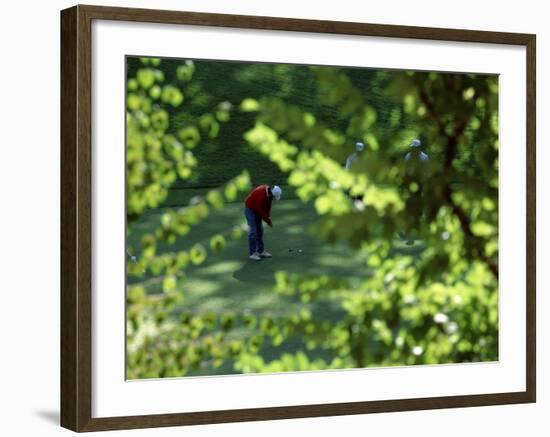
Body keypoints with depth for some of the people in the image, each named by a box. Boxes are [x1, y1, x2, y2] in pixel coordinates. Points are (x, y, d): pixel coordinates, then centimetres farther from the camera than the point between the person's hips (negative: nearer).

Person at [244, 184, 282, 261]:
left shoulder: (270, 191, -7)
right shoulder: (261, 194, -33)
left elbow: (268, 204, 5)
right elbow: (260, 209, -28)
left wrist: (268, 216, -5)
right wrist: (268, 220, -19)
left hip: (256, 210, 9)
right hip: (250, 209, -9)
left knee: (260, 230, 8)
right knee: (253, 231, -10)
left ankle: (261, 251, 14)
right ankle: (252, 253, -7)